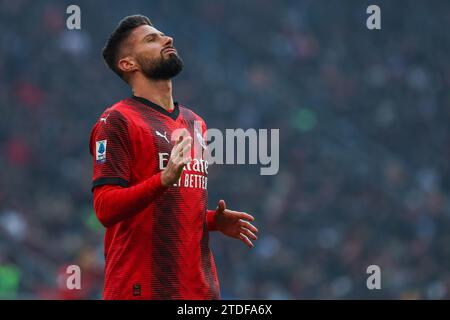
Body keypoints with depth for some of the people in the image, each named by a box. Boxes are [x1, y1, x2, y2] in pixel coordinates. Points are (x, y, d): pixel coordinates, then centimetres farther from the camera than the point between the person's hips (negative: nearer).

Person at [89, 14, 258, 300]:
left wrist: (214, 220, 10)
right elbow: (105, 208, -14)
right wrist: (164, 179, -28)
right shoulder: (117, 121, -5)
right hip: (142, 288, -7)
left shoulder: (195, 123, 20)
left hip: (200, 286, 7)